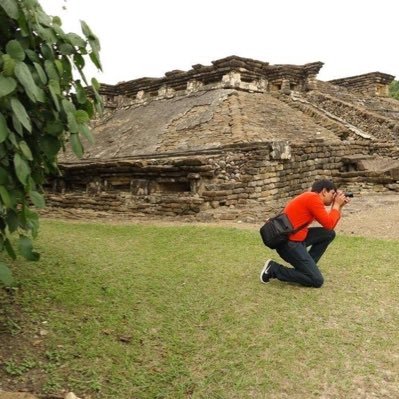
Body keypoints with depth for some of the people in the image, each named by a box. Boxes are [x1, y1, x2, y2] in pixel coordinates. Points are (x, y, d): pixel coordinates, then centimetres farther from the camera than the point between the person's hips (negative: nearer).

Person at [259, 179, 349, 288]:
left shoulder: (311, 199, 18)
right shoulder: (313, 198, -12)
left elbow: (329, 225, 21)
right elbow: (329, 224, -13)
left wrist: (339, 206, 15)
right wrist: (336, 205, 0)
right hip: (288, 243, -10)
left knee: (329, 234, 16)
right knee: (317, 280, -8)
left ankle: (307, 266, 15)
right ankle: (273, 268, -5)